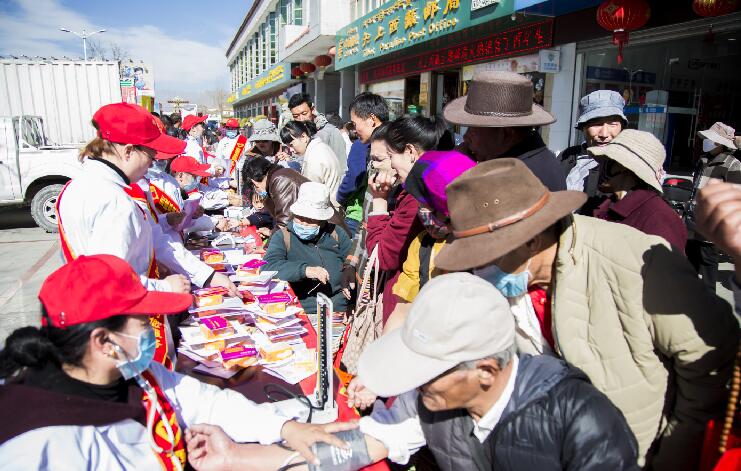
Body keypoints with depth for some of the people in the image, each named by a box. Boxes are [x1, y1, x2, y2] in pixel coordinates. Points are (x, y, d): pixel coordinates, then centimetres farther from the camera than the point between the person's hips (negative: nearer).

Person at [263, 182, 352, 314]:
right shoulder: (282, 237, 5)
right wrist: (304, 270, -23)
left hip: (339, 310, 1)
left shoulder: (337, 234, 15)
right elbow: (268, 267, -11)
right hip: (299, 311, 0)